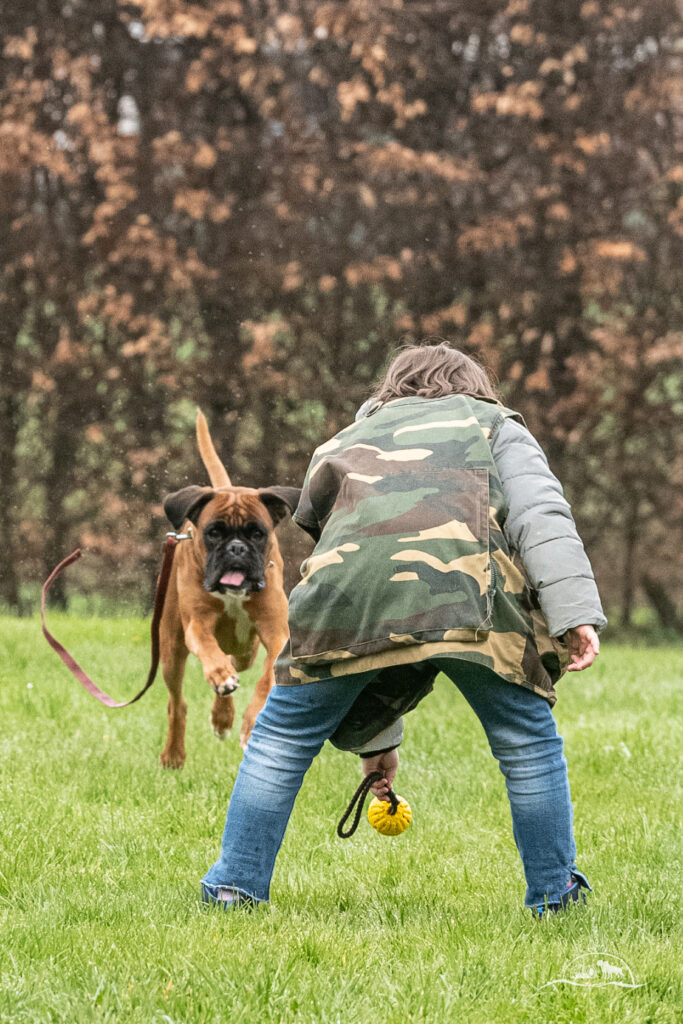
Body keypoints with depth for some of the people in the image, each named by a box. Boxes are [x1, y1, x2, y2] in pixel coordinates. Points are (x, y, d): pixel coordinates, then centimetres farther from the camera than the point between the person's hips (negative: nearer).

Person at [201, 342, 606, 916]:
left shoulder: (345, 445, 42)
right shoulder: (491, 422, 33)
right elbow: (539, 513, 11)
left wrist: (372, 736, 45)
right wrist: (575, 613, -1)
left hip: (351, 583, 2)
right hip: (470, 587, -2)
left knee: (282, 739, 18)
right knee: (527, 743, 15)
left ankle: (235, 888, 21)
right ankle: (555, 897, 20)